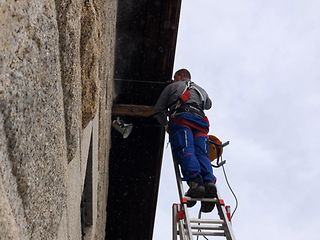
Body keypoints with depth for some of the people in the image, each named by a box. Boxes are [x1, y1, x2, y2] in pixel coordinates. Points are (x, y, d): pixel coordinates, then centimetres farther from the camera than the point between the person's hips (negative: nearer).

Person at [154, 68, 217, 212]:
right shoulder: (200, 90, 39)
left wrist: (165, 125, 34)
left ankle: (195, 182, -45)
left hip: (181, 117, -4)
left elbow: (159, 108, 23)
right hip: (200, 120, 4)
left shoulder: (173, 86, 27)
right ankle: (209, 181, -36)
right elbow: (208, 104, 59)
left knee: (185, 151, -21)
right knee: (201, 153, -9)